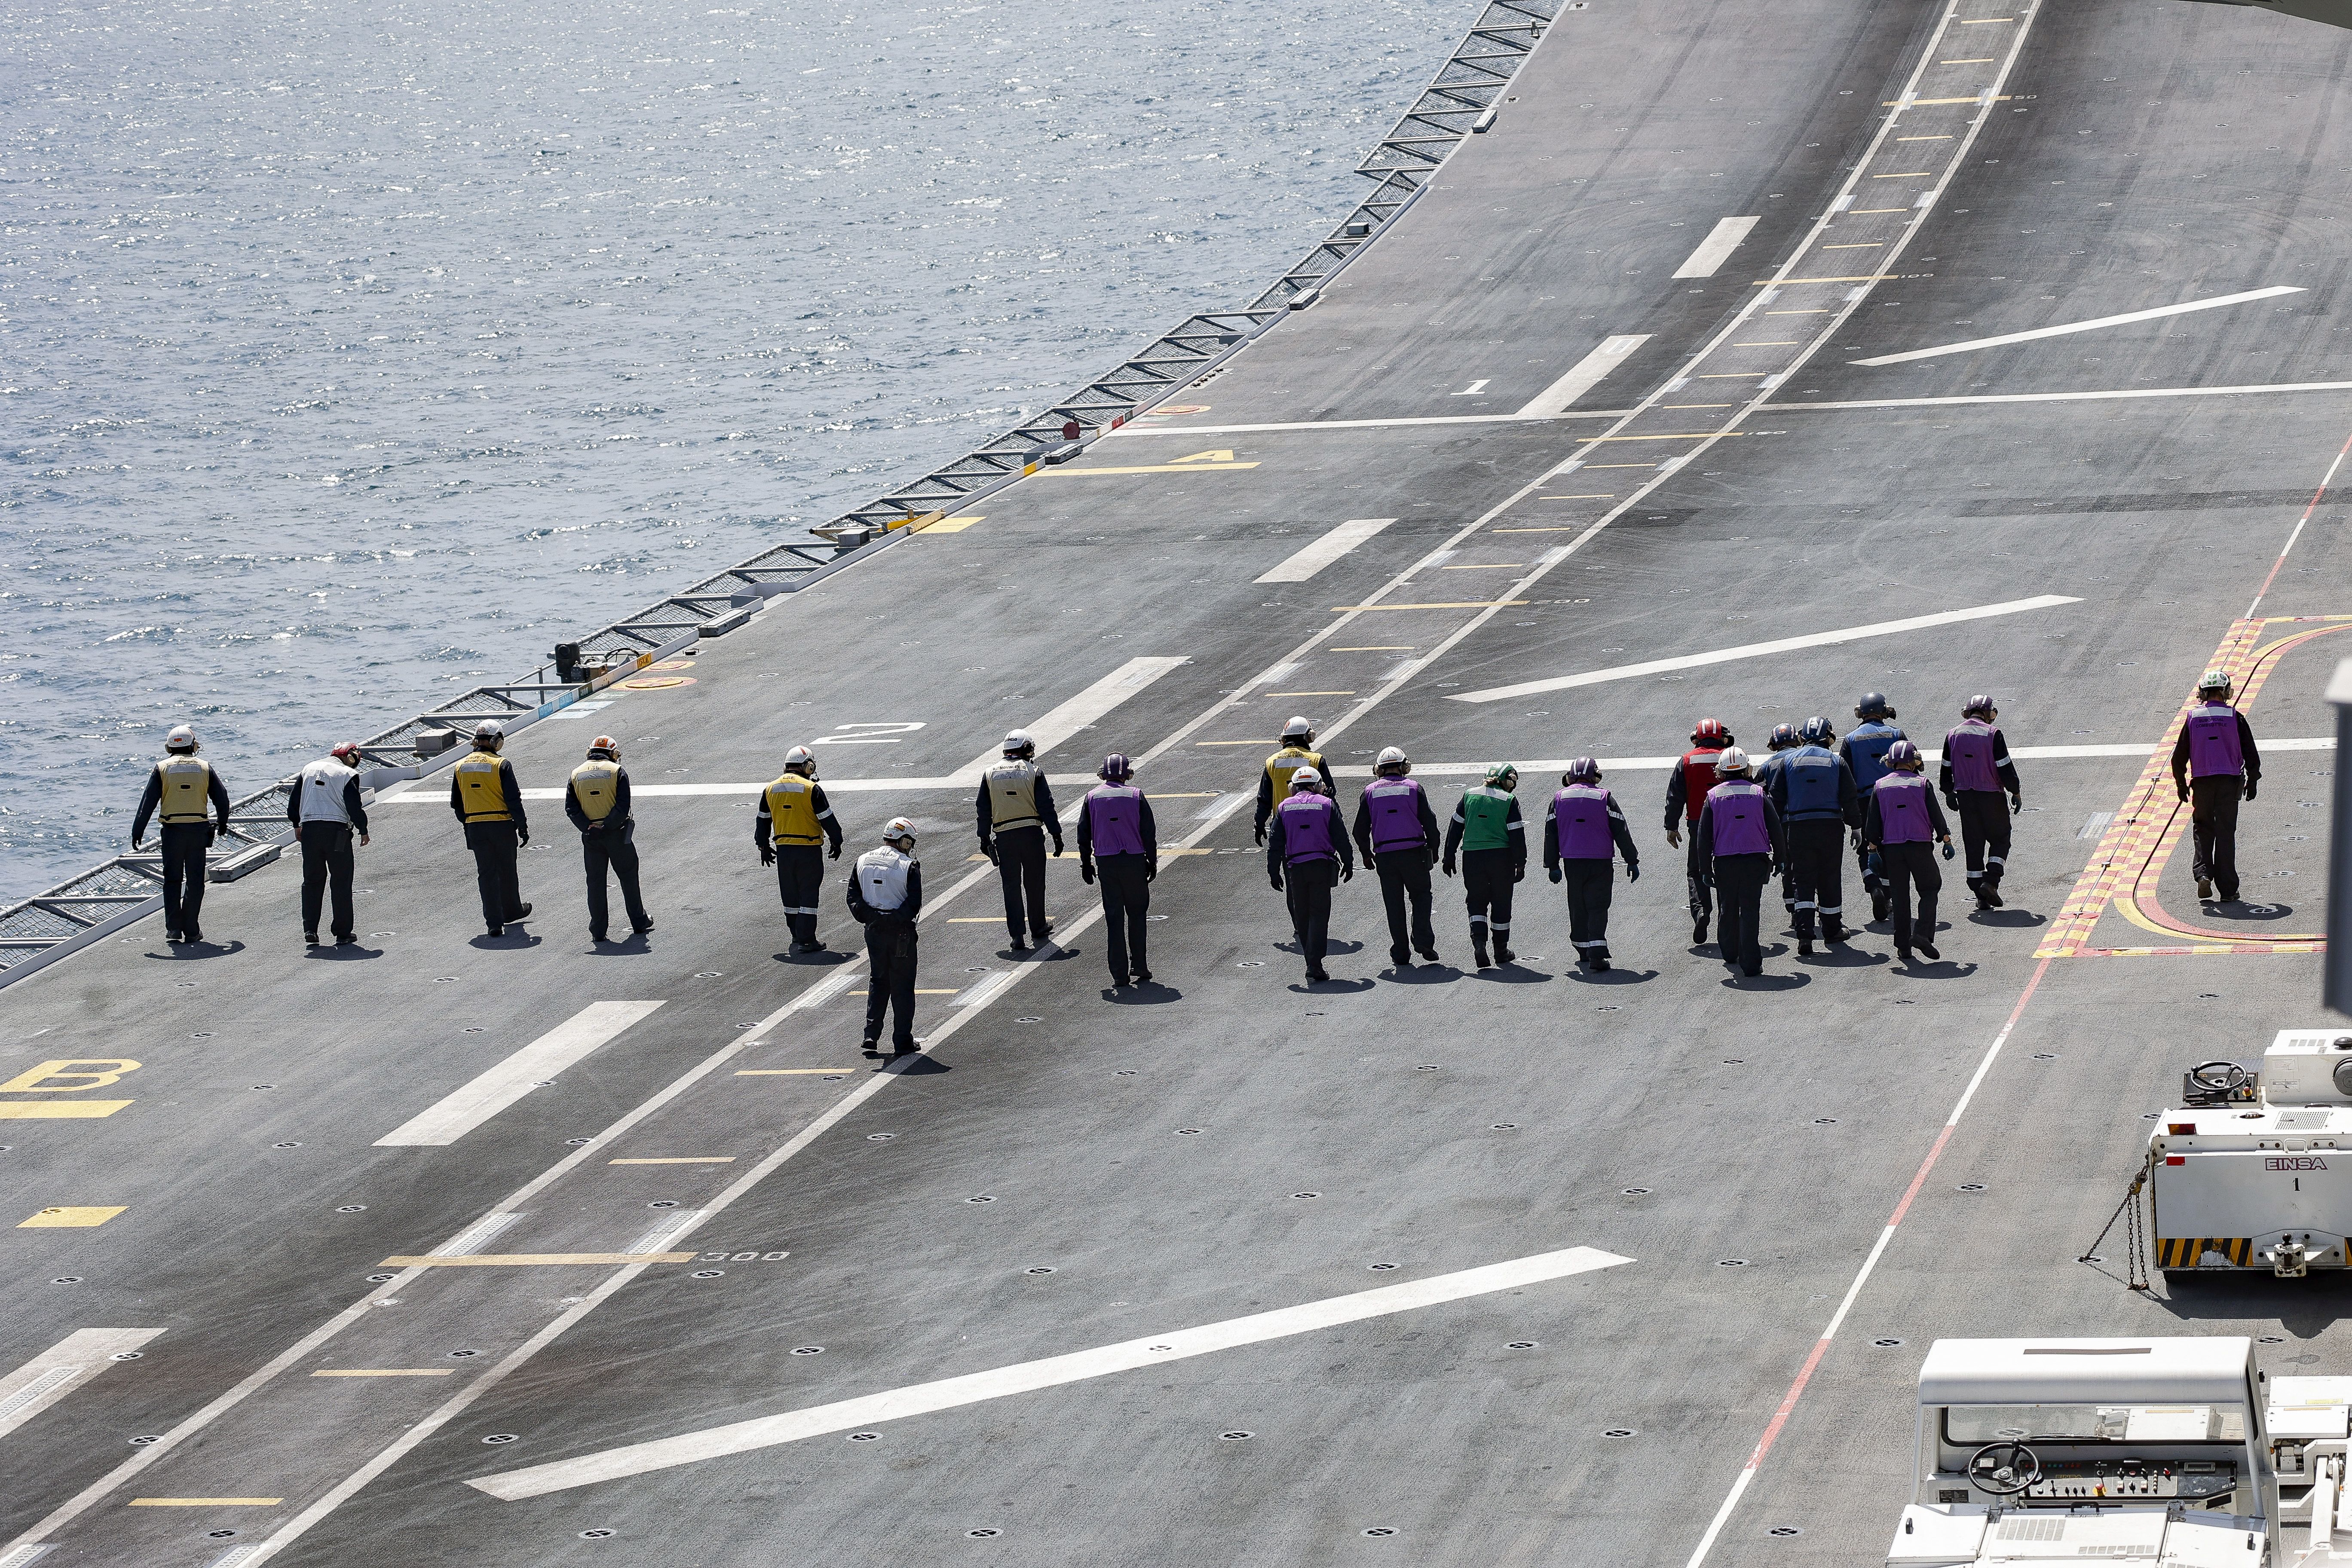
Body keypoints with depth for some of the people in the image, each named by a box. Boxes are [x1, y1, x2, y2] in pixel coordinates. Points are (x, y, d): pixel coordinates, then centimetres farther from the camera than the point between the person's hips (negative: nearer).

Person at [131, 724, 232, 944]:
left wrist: (137, 832, 1)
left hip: (172, 830, -1)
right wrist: (222, 826, 23)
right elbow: (222, 798, 8)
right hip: (199, 830, 1)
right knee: (195, 881, 7)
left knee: (172, 880, 9)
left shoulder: (162, 769, 1)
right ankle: (191, 930, 5)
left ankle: (173, 928, 2)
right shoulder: (204, 768, 5)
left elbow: (148, 802, -2)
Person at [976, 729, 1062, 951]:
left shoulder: (991, 773, 5)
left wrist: (984, 838, 15)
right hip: (1032, 833, -1)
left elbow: (984, 810, 8)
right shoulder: (1033, 772, -3)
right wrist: (1056, 835, 1)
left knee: (1011, 885, 3)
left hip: (1003, 836, 1)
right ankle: (1038, 928, 27)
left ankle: (1018, 936, -4)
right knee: (1035, 882, 14)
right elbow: (1046, 807, -4)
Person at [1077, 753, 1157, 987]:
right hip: (1134, 860, -1)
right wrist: (1152, 862, 7)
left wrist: (1086, 864, 13)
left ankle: (1119, 974, 3)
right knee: (1137, 914, 12)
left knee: (1114, 917, 5)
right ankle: (1139, 968, 8)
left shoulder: (1092, 797, 3)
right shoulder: (1136, 796, -2)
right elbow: (1149, 832, -2)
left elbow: (1084, 834, 6)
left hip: (1105, 862, 1)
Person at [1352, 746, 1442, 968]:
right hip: (1414, 853, -1)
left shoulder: (1370, 792, 4)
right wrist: (1434, 850, 10)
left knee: (1394, 904, 8)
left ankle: (1400, 954, 8)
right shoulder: (1414, 787, 0)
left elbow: (1360, 829, 5)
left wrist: (1367, 855, 17)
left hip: (1385, 856, 1)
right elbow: (1429, 822, -2)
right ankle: (1423, 940, -5)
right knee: (1421, 895, 13)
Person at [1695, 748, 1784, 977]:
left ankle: (1729, 952, 35)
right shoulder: (1759, 793, -1)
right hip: (1755, 860, -1)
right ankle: (1751, 963, -8)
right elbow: (1775, 827, 2)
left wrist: (1706, 866, 8)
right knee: (1751, 909, -2)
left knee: (1729, 908, 19)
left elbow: (1704, 834, 1)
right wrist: (1780, 858, 13)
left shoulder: (1713, 796, 0)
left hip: (1724, 861, 1)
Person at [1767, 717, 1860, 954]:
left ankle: (1804, 933, -16)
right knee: (1830, 878, 14)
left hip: (1798, 828, 0)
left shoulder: (1788, 760, 3)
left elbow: (1776, 798, 4)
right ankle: (1832, 929, 27)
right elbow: (1850, 798, 2)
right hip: (1831, 826, 0)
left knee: (1802, 881, 1)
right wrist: (1856, 825, 13)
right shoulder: (1837, 762, 2)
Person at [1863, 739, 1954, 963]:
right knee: (1930, 889, 9)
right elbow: (1936, 814, 1)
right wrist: (1946, 841, 12)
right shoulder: (1922, 784, -2)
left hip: (1891, 847, 2)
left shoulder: (1880, 786, 4)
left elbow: (1872, 821, 6)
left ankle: (1903, 946, 7)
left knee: (1899, 896, 8)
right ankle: (1922, 934, -10)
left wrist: (1874, 847, 14)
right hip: (1920, 846, -2)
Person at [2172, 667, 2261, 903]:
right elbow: (2250, 753, 0)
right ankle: (2228, 890, 3)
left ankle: (2203, 872, -7)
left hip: (2201, 782, 1)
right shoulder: (2234, 718, -3)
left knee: (2203, 830, 15)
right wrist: (2252, 780, 11)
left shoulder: (2193, 718, 1)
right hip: (2229, 782, -1)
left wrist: (2181, 784, 16)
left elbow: (2180, 755, 5)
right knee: (2226, 834, 3)